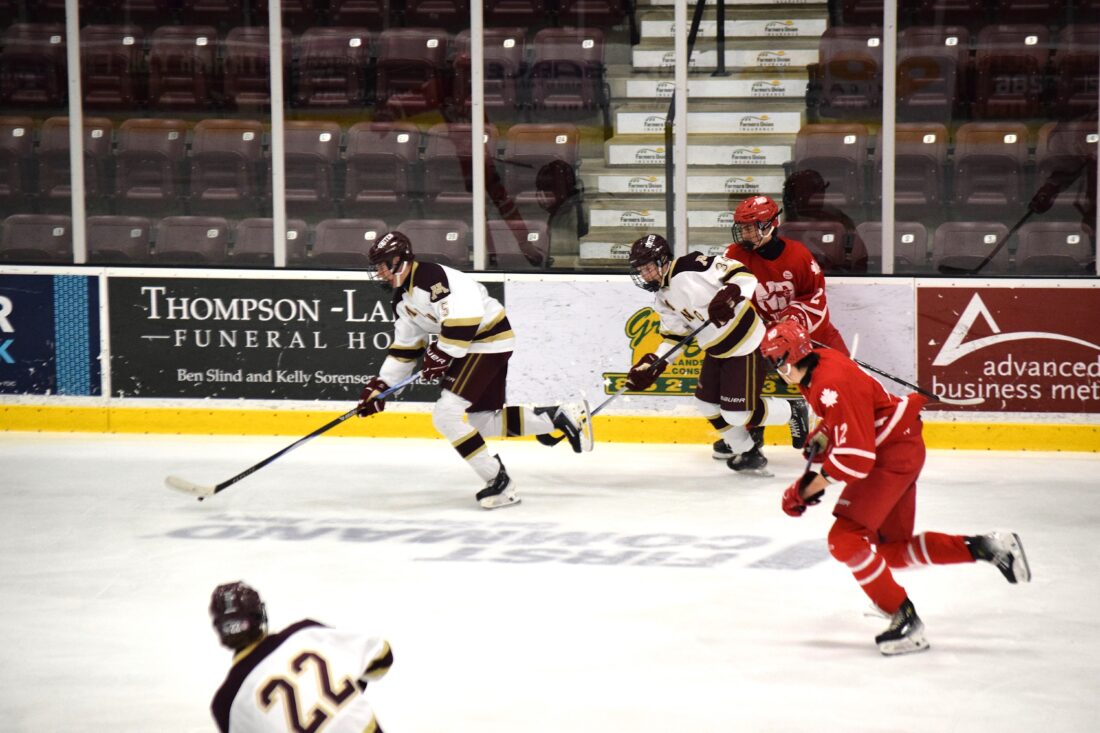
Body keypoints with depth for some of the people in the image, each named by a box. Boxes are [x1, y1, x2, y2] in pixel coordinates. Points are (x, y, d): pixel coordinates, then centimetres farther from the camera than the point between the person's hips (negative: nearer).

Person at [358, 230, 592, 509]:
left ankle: (498, 483, -13)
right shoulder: (403, 299, 11)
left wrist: (442, 354, -26)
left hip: (489, 340, -11)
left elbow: (465, 314, -29)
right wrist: (380, 385, 11)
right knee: (485, 420, 14)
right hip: (471, 347, 11)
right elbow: (404, 348, 17)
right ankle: (562, 416, 23)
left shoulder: (430, 277, -21)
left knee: (446, 414, -17)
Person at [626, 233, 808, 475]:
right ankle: (747, 454, 28)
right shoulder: (662, 299, 6)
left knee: (738, 412, -8)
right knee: (707, 403, 11)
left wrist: (730, 294, -43)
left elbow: (743, 274, -24)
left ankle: (792, 414, 17)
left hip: (745, 343, -10)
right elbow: (675, 335, 10)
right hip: (716, 350, 10)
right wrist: (652, 364, -2)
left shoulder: (691, 267, -22)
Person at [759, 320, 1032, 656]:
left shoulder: (832, 386, -29)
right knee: (893, 548, 16)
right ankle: (988, 547, 16)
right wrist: (821, 436, 5)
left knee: (845, 538, -17)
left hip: (894, 455, -11)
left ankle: (906, 622, -13)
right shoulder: (818, 362, 2)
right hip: (897, 451, 11)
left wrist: (811, 486, -22)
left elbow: (856, 457, -31)